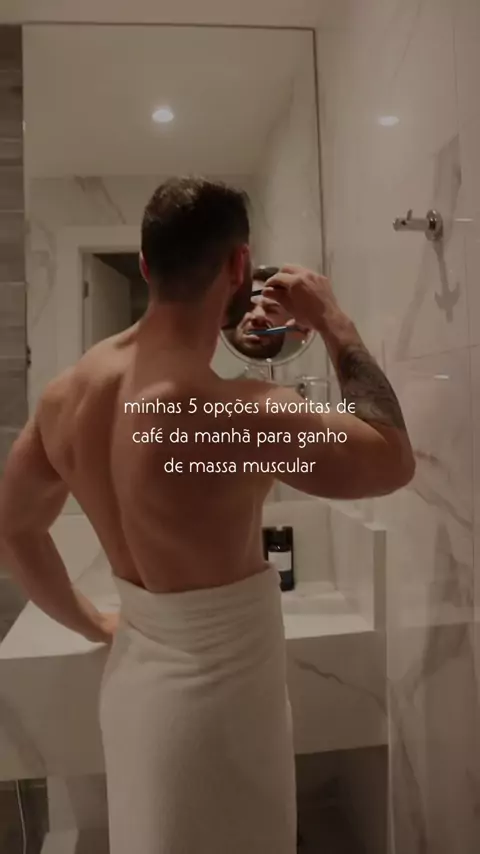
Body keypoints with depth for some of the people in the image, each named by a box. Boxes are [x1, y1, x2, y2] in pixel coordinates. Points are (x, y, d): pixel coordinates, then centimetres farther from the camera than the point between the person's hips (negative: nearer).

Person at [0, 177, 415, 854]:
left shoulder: (69, 392, -8)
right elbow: (394, 460, -17)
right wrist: (333, 322, -11)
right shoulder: (240, 415, -32)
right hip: (216, 695, -6)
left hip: (137, 677, 6)